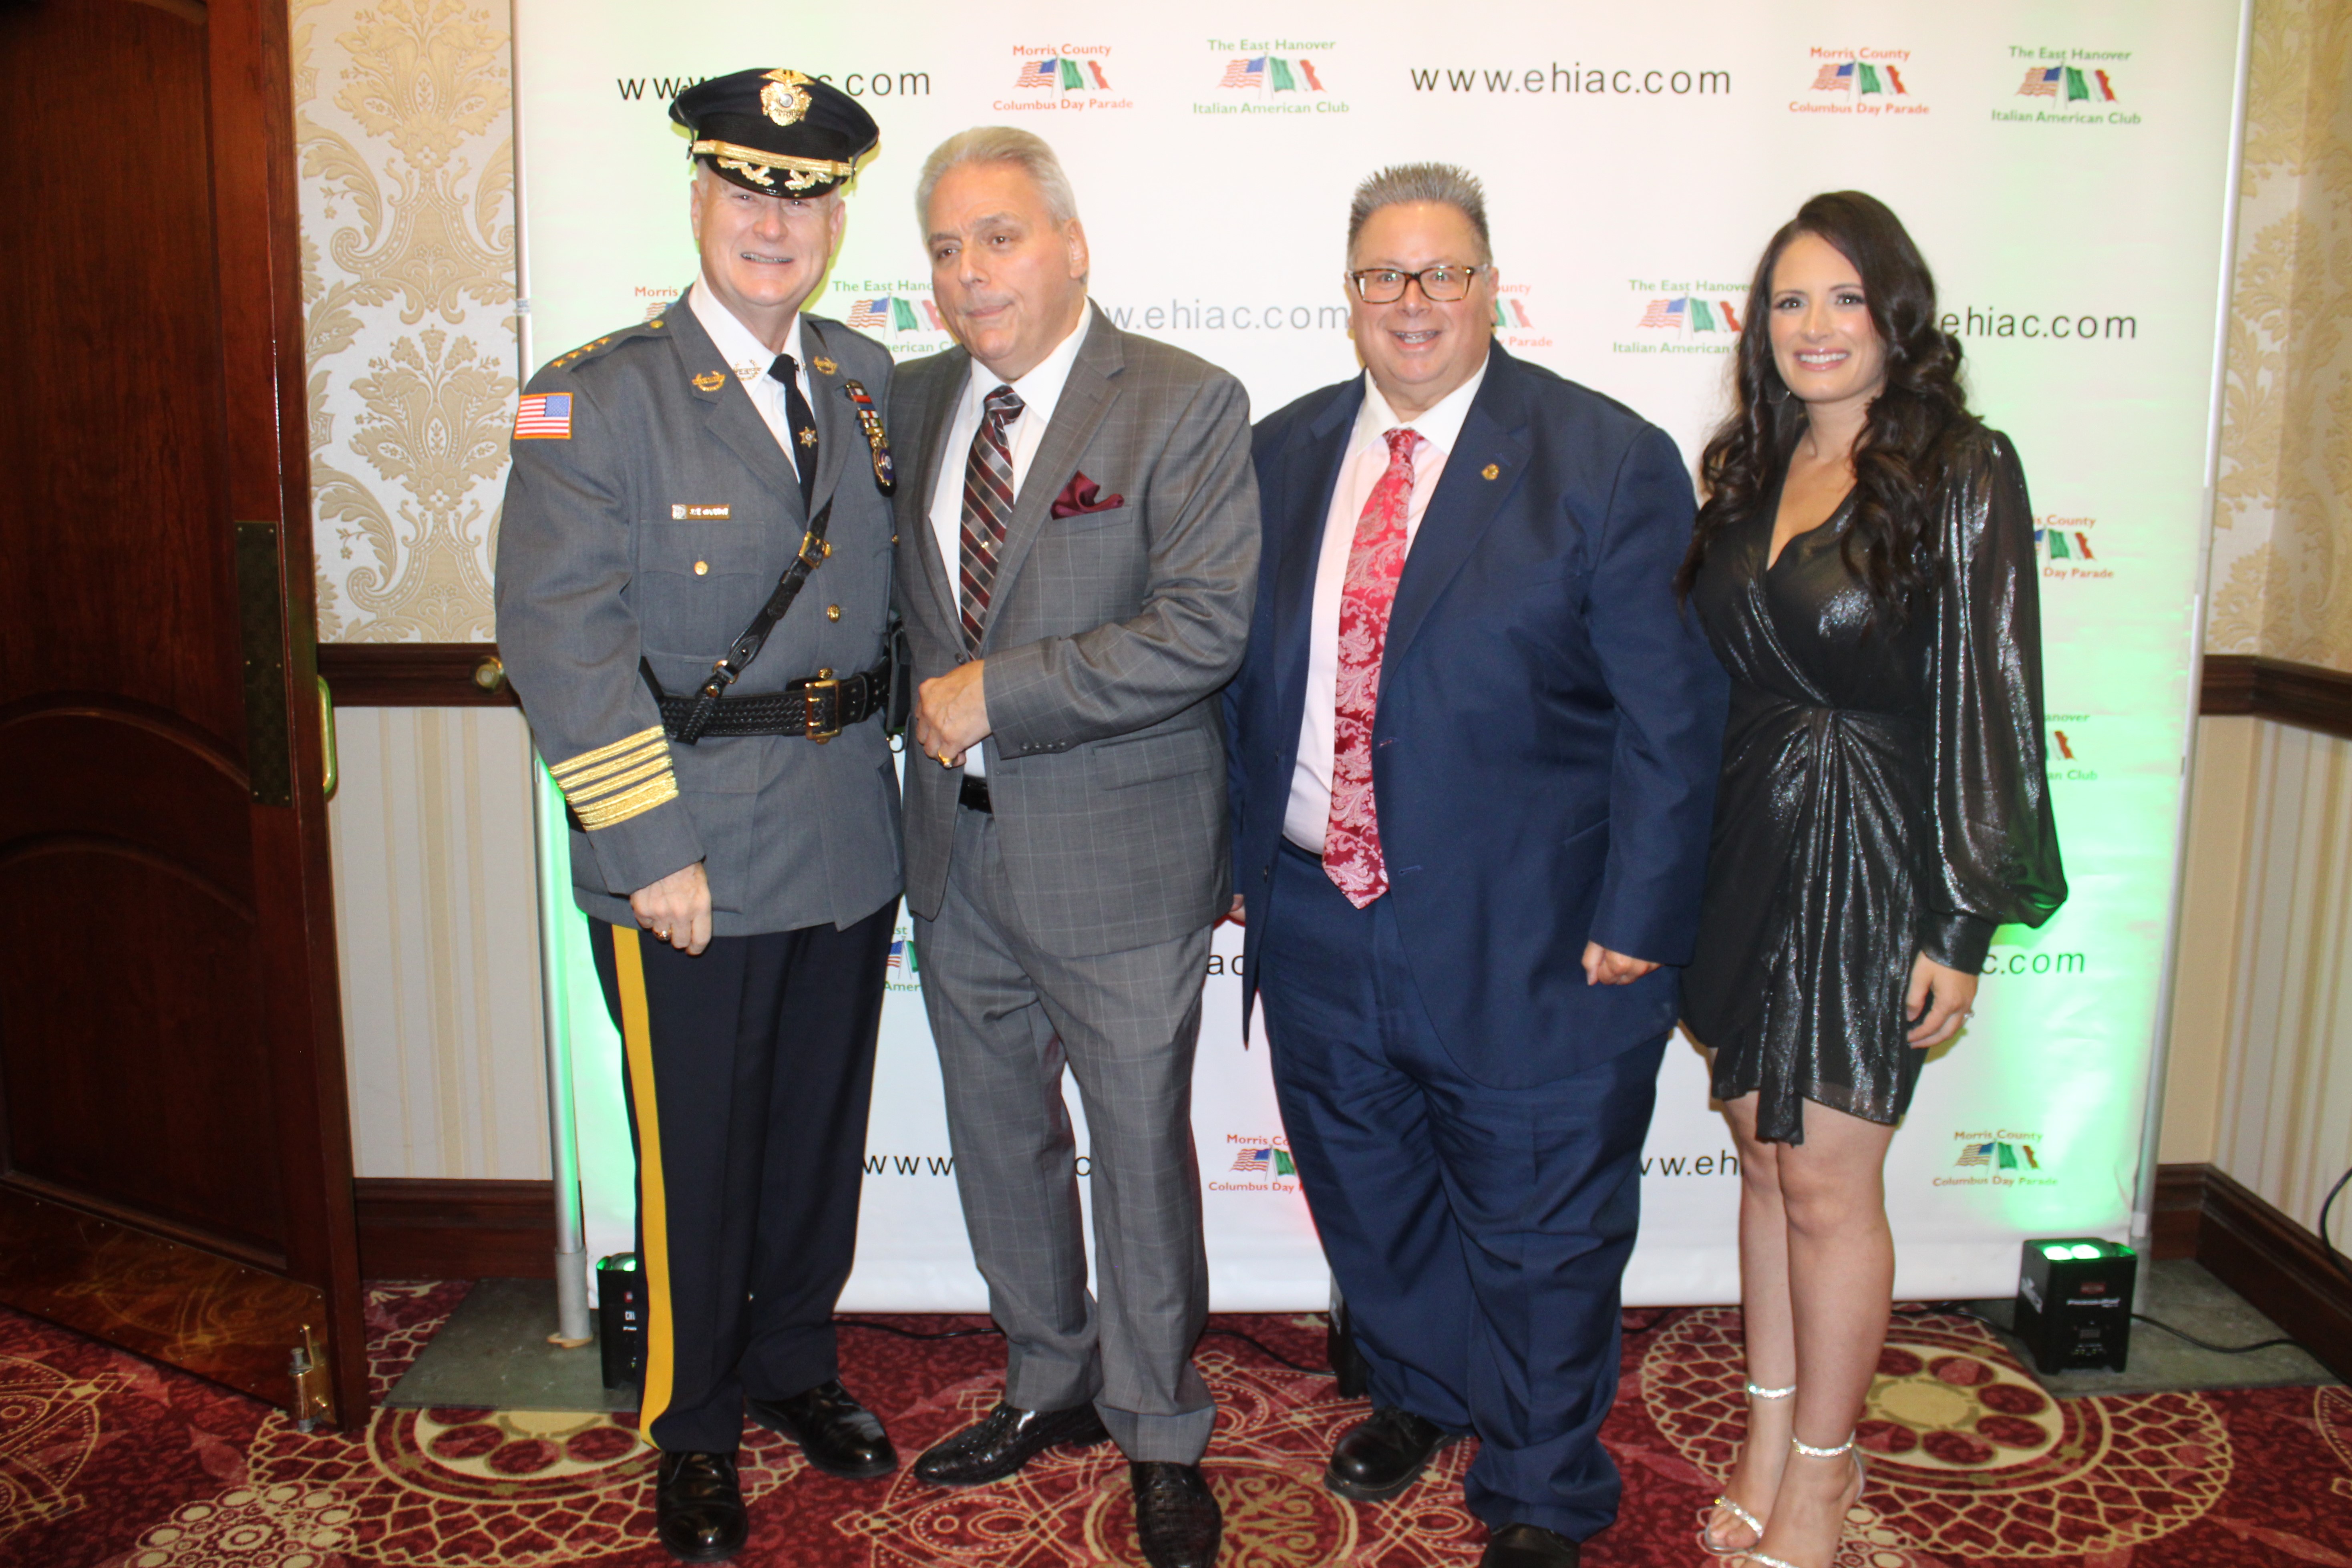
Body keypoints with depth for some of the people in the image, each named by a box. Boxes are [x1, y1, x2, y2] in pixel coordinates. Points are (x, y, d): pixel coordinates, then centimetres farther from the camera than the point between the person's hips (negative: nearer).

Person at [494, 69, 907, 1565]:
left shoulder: (871, 382, 8)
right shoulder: (593, 397, -8)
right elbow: (562, 639, -15)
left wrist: (886, 744, 5)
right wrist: (650, 850, -18)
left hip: (849, 847, 5)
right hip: (687, 857, -4)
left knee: (823, 1133, 18)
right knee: (699, 1156, 9)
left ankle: (797, 1365, 42)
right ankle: (695, 1427, 32)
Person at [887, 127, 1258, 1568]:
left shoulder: (1185, 405, -11)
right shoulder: (912, 401, 9)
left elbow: (1203, 631, -20)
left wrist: (996, 691, -19)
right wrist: (931, 705, 2)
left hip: (1119, 853, -6)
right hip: (959, 846, 6)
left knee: (1140, 1147, 7)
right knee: (999, 1136, 18)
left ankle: (1162, 1436, 27)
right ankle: (1053, 1383, 40)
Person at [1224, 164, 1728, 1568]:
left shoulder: (1612, 462, -9)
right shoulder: (1283, 453, 6)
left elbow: (1670, 710, -10)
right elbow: (1245, 673, 10)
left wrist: (1635, 917, -13)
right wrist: (1241, 853, 9)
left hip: (1526, 944, -4)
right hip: (1318, 923, 5)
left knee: (1540, 1231, 12)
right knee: (1369, 1196, 24)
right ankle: (1421, 1393, 53)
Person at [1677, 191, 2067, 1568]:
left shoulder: (1963, 475, -8)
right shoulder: (1750, 475, 9)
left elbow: (1991, 706, -11)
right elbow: (1707, 678, 10)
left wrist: (1963, 928, -13)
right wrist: (1684, 876, 8)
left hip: (1871, 860, -5)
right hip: (1747, 849, 6)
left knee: (1827, 1182, 2)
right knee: (1767, 1159, 14)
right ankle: (1769, 1442, 30)